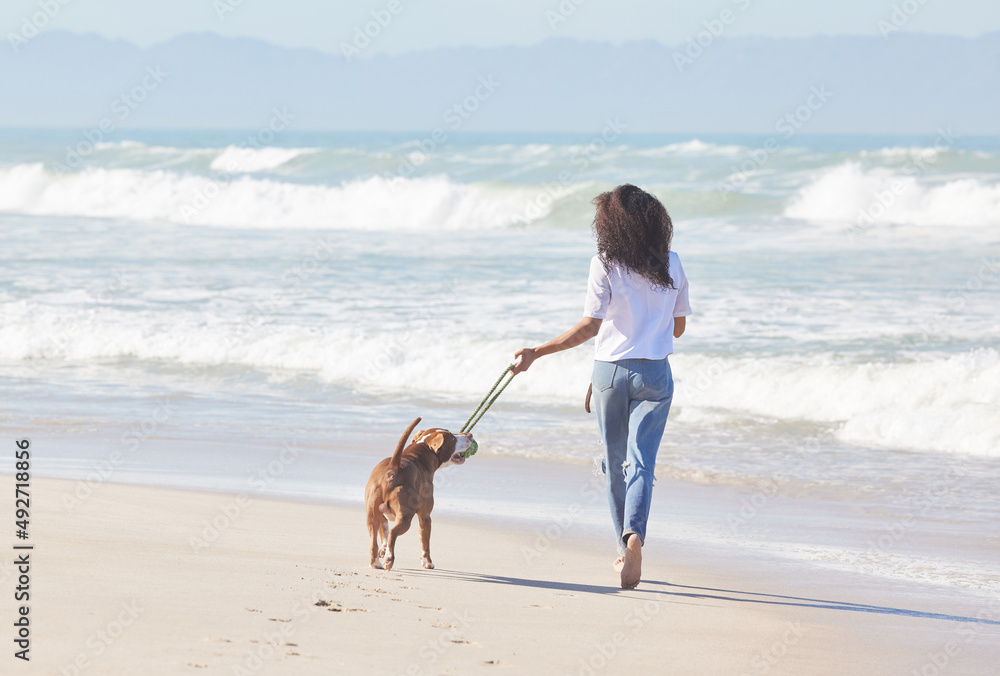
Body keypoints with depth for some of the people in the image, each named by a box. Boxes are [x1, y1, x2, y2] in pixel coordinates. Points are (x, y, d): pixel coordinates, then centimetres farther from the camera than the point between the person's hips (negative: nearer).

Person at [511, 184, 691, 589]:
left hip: (610, 370, -1)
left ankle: (627, 548, 24)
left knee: (616, 464, 14)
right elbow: (678, 327, 10)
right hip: (654, 373, 1)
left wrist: (536, 353, -8)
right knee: (641, 462, -5)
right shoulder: (671, 265, 2)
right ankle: (634, 535, -30)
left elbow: (588, 328, -13)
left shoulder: (605, 265, -9)